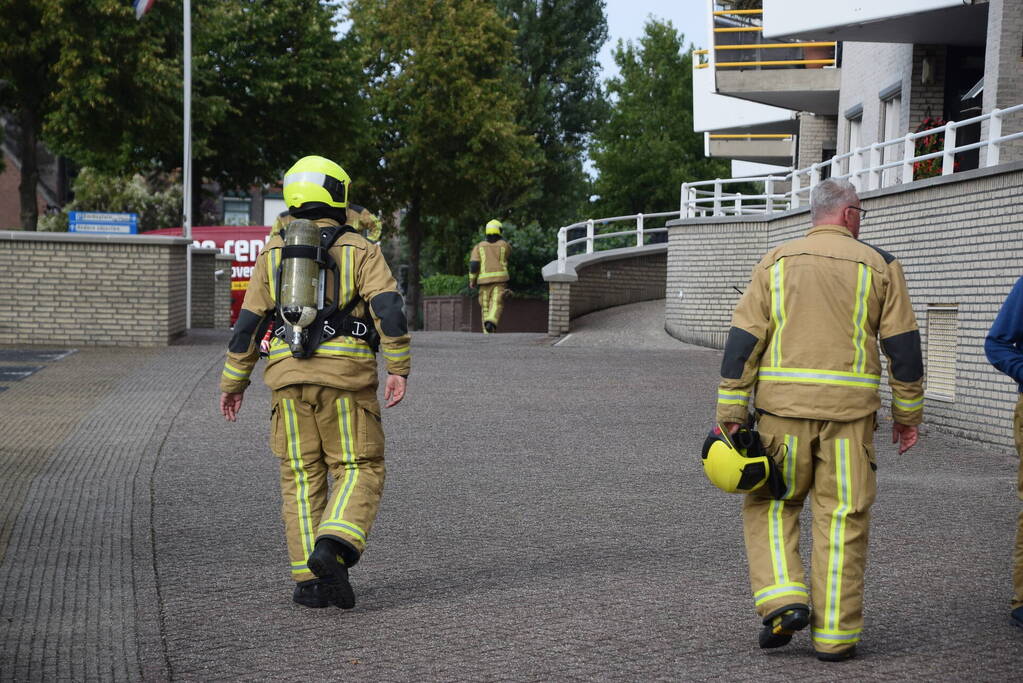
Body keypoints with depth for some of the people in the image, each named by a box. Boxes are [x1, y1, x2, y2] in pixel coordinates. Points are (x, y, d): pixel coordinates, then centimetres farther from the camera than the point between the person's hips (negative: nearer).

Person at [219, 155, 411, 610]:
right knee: (358, 470, 5)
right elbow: (388, 308, -11)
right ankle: (333, 548, -19)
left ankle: (309, 580, 5)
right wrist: (399, 368, -10)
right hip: (346, 375, -3)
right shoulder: (359, 250, 3)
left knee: (302, 478, 9)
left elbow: (248, 322, 11)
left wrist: (233, 382, 18)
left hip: (289, 376, 3)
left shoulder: (274, 253, 12)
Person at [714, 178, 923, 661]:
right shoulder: (878, 265, 4)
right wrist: (907, 413, 11)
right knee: (842, 518, 5)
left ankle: (782, 599, -2)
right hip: (849, 408, -1)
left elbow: (743, 340, 2)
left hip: (784, 406, 1)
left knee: (771, 504, 15)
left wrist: (730, 413, 3)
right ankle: (834, 633, 7)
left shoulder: (776, 262, 8)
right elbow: (903, 345, 2)